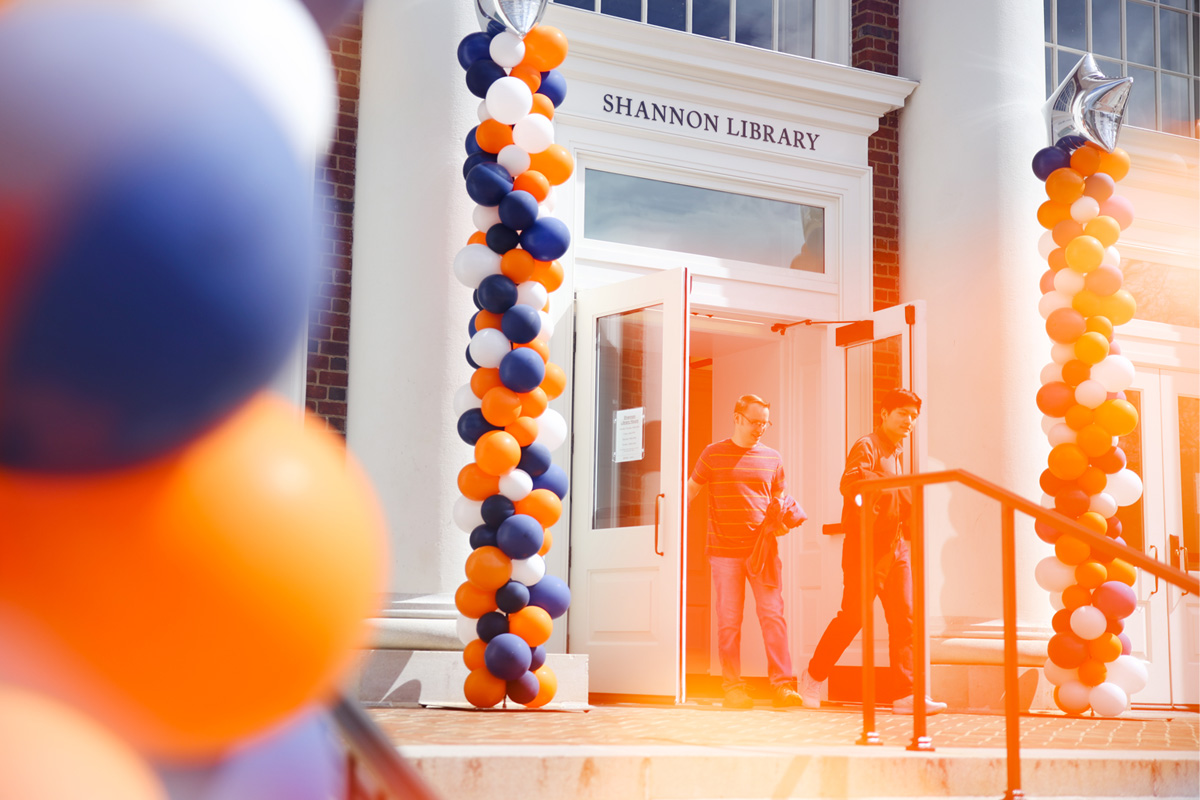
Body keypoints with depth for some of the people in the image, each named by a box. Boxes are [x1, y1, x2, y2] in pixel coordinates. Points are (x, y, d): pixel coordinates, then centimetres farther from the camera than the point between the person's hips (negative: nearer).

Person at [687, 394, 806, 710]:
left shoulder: (772, 458, 10)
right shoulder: (714, 454, 4)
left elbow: (781, 499, 20)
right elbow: (691, 488, 11)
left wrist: (784, 521, 0)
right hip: (725, 551, -1)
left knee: (773, 615, -5)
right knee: (728, 620, 1)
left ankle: (782, 684, -3)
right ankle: (732, 687, 7)